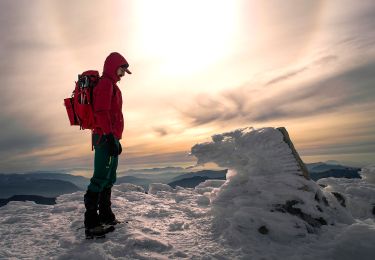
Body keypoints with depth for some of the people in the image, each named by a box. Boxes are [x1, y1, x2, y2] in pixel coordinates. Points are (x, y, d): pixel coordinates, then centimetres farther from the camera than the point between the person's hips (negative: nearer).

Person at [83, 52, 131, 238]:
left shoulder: (111, 85, 25)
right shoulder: (105, 83, -6)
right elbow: (101, 111, -18)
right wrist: (110, 137, -24)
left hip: (110, 138, 11)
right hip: (106, 137, -10)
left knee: (108, 178, 14)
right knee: (100, 178, -12)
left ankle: (106, 216, 24)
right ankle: (91, 223, -7)